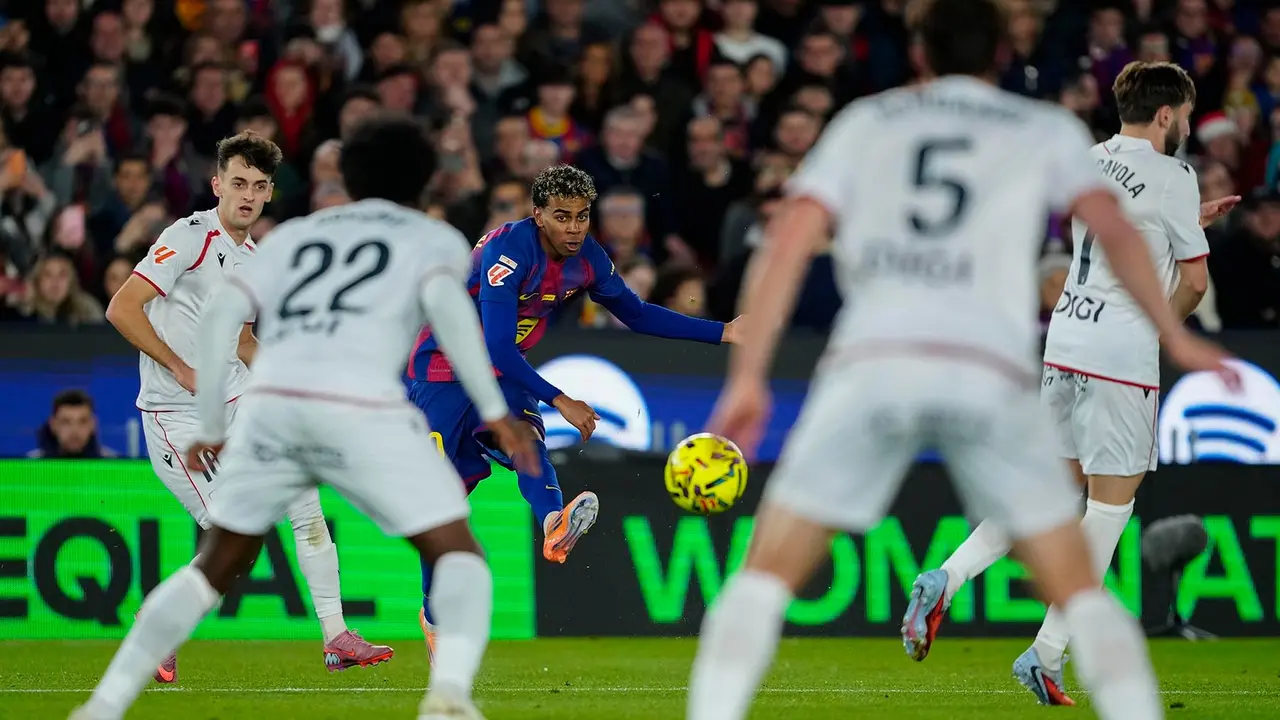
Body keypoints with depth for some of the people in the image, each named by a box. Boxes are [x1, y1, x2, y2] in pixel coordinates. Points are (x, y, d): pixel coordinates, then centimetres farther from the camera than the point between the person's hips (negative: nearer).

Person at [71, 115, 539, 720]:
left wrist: (211, 430, 20)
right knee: (459, 556, 5)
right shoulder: (435, 239, 21)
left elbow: (219, 315, 17)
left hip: (271, 399, 4)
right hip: (362, 406, -3)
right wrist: (494, 410, -5)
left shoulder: (295, 234, 29)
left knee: (215, 567, 18)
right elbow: (444, 300, -2)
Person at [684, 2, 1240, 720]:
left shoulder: (866, 120, 22)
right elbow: (1113, 229, 3)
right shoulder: (1049, 129, 19)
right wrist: (1175, 337, 6)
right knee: (1079, 590, 11)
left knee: (767, 574, 11)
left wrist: (748, 376, 10)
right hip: (992, 370, 0)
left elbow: (789, 240, 11)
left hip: (872, 359, 0)